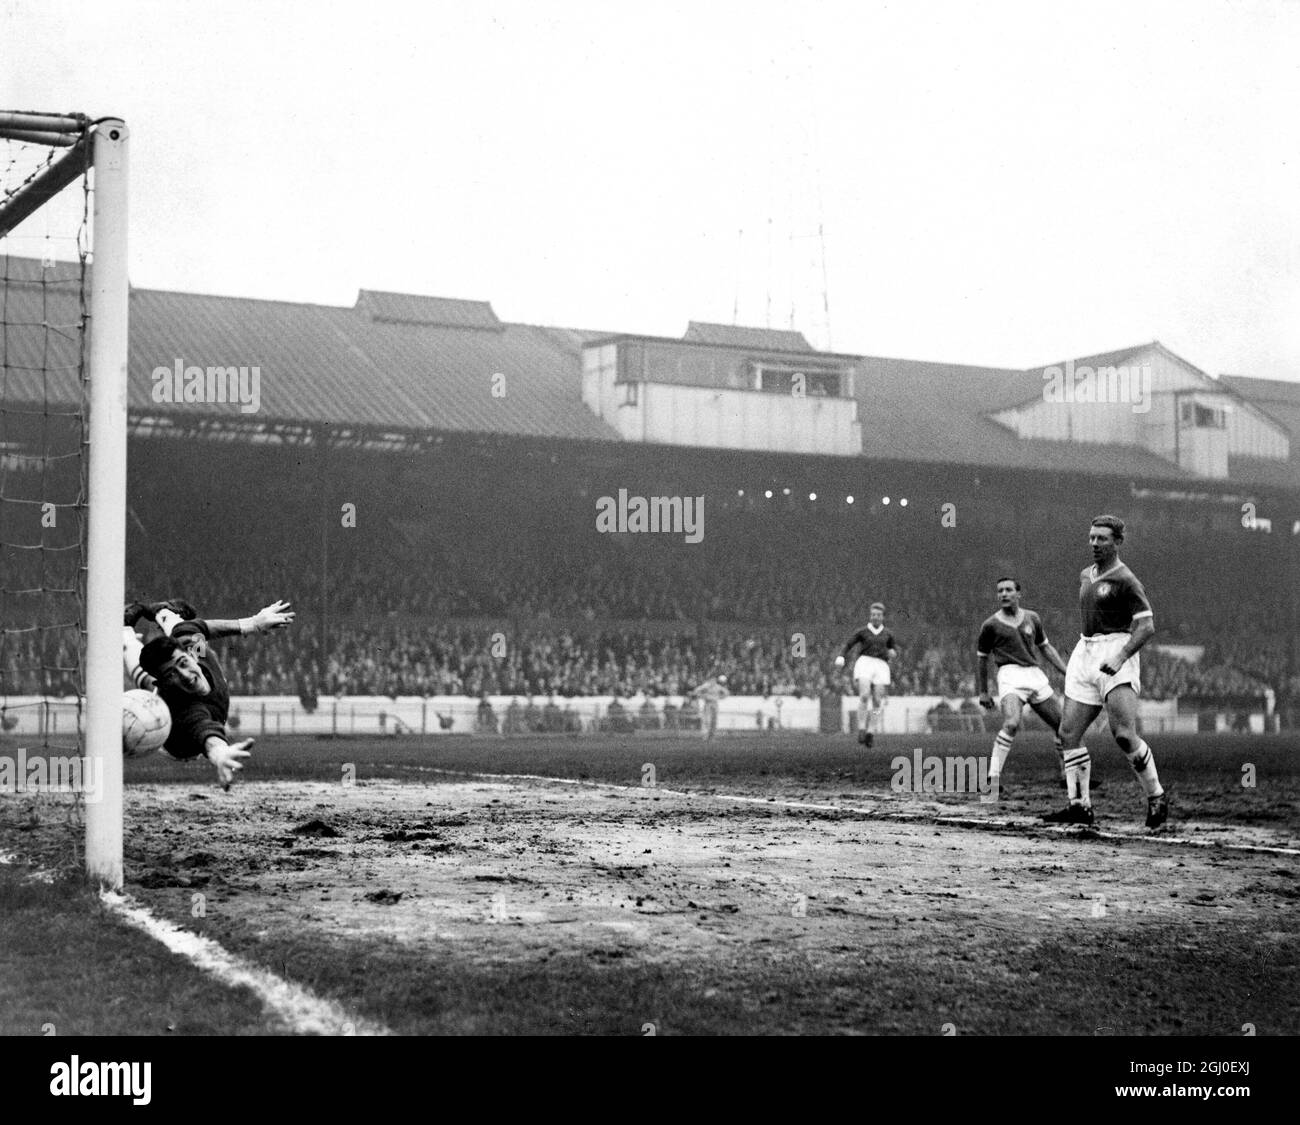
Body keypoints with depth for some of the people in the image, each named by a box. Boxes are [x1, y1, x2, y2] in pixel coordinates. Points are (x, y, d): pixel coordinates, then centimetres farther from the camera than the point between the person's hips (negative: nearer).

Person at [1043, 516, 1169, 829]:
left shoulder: (1125, 579, -7)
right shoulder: (1085, 575, 17)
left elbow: (1146, 626, -13)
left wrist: (1120, 657, -24)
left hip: (1116, 654, -8)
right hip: (1085, 652, 8)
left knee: (1124, 734, -19)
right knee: (1068, 733, 1)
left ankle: (1156, 797, -3)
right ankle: (1080, 806, 7)